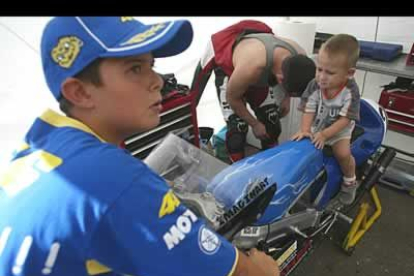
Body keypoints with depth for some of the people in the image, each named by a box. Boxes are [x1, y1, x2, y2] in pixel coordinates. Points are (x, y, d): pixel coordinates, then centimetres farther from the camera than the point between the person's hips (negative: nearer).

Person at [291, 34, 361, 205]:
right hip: (316, 127, 3)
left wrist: (324, 134, -30)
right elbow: (308, 110, -20)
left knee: (343, 153, -17)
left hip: (339, 130, -3)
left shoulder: (351, 91, -25)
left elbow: (345, 119, -23)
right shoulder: (314, 86, -20)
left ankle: (350, 181, 12)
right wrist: (304, 130, -35)